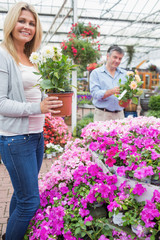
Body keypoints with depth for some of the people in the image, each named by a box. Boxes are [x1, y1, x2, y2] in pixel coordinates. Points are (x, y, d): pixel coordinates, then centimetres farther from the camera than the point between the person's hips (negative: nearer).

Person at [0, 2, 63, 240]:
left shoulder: (30, 58, 13)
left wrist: (52, 99, 3)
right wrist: (37, 107, -22)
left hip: (36, 135, 8)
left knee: (22, 195, 19)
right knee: (30, 202, -1)